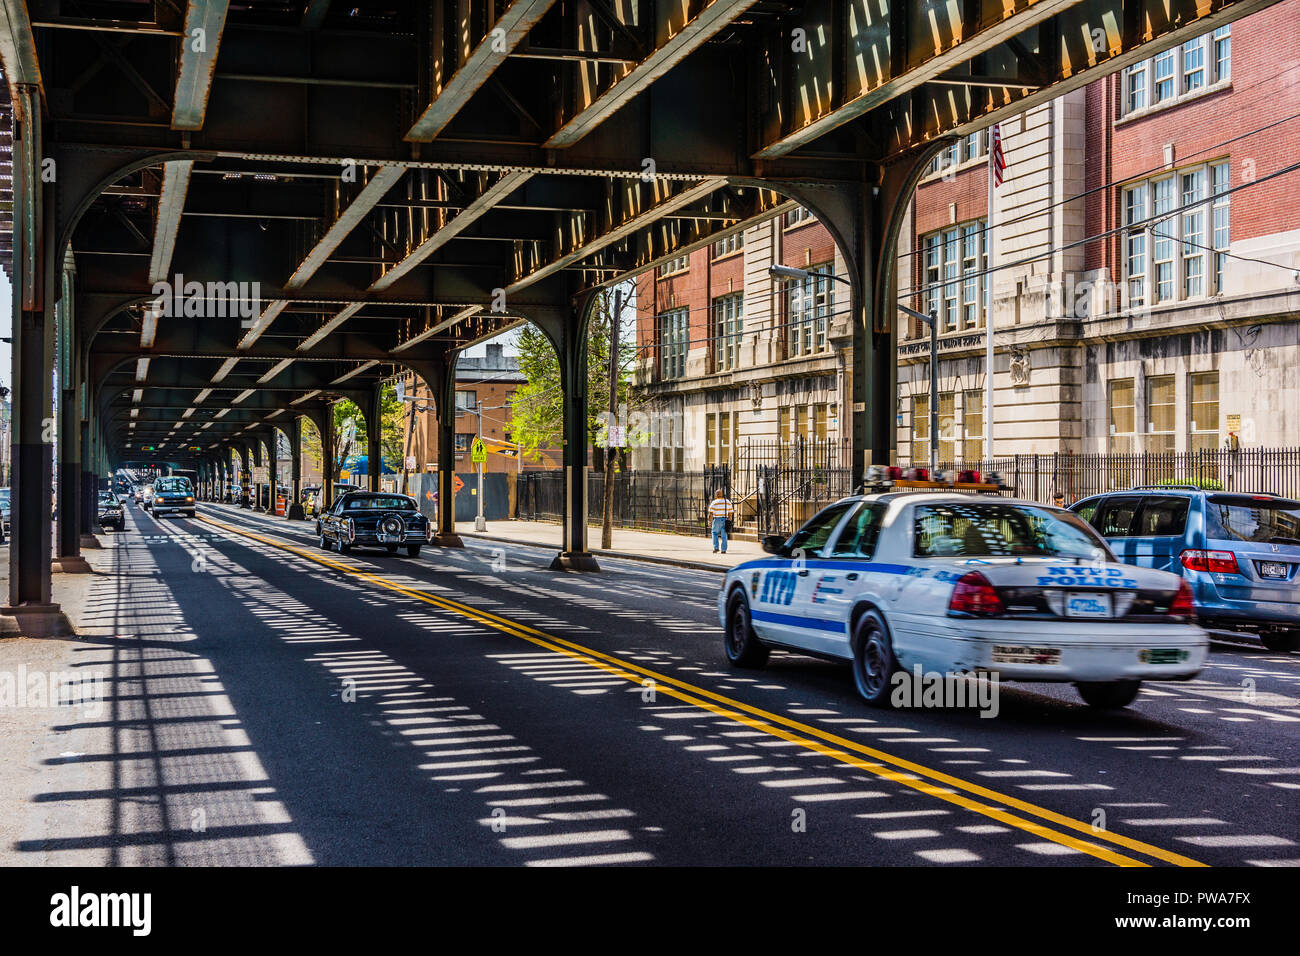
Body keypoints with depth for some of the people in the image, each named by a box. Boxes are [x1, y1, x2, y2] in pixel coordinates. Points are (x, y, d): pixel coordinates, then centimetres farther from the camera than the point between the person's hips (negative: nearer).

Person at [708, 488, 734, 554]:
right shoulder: (728, 502, 8)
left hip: (717, 520, -3)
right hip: (725, 520, 3)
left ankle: (716, 547, 1)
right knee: (724, 535, 5)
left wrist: (709, 521, -1)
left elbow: (711, 513, -8)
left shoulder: (714, 503, -4)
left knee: (715, 534, 12)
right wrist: (729, 520, 16)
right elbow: (730, 513, 8)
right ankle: (724, 550, 3)